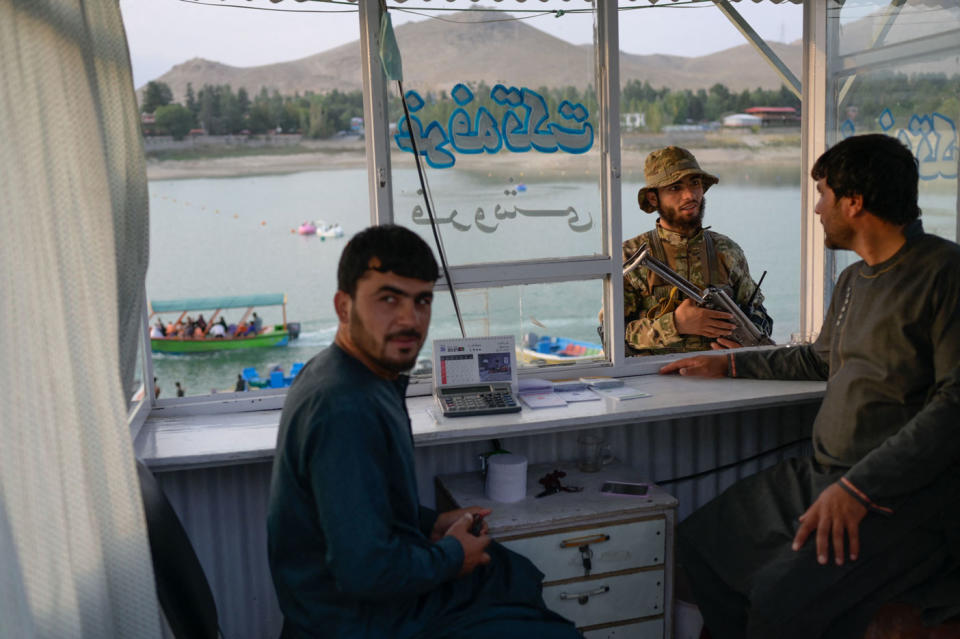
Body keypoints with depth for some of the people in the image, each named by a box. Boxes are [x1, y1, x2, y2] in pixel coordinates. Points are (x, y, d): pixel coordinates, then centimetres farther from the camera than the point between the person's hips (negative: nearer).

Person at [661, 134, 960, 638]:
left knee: (782, 596, -28)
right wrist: (728, 365, 32)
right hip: (824, 474, 9)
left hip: (906, 493, -9)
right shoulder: (854, 280, 16)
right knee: (699, 541, 2)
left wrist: (860, 487, -25)